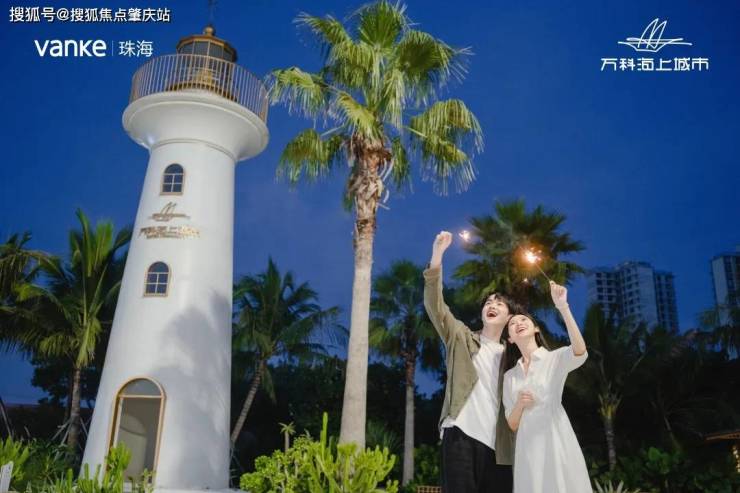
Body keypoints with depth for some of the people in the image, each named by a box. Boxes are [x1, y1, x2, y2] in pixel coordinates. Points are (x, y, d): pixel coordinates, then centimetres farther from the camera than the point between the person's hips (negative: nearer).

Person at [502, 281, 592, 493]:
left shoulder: (555, 358, 2)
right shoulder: (509, 376, 13)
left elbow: (580, 352, -22)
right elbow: (512, 425, 12)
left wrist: (563, 307, -29)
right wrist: (519, 405, -9)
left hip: (556, 443, -3)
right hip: (528, 449, 4)